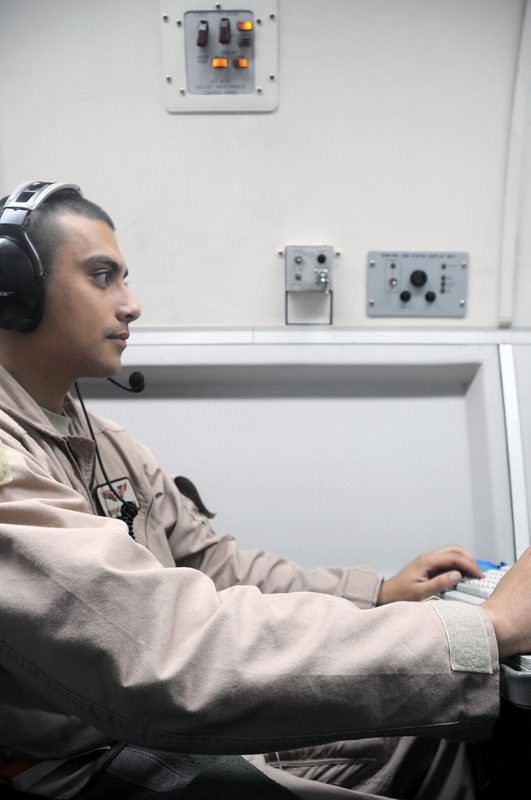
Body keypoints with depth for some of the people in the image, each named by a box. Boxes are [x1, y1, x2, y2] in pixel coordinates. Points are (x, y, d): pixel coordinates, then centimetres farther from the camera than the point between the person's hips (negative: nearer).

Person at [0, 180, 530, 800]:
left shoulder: (105, 443, 7)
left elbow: (214, 563, 8)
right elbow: (167, 651, -37)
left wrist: (378, 593, -4)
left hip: (179, 724, 8)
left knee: (431, 735, 13)